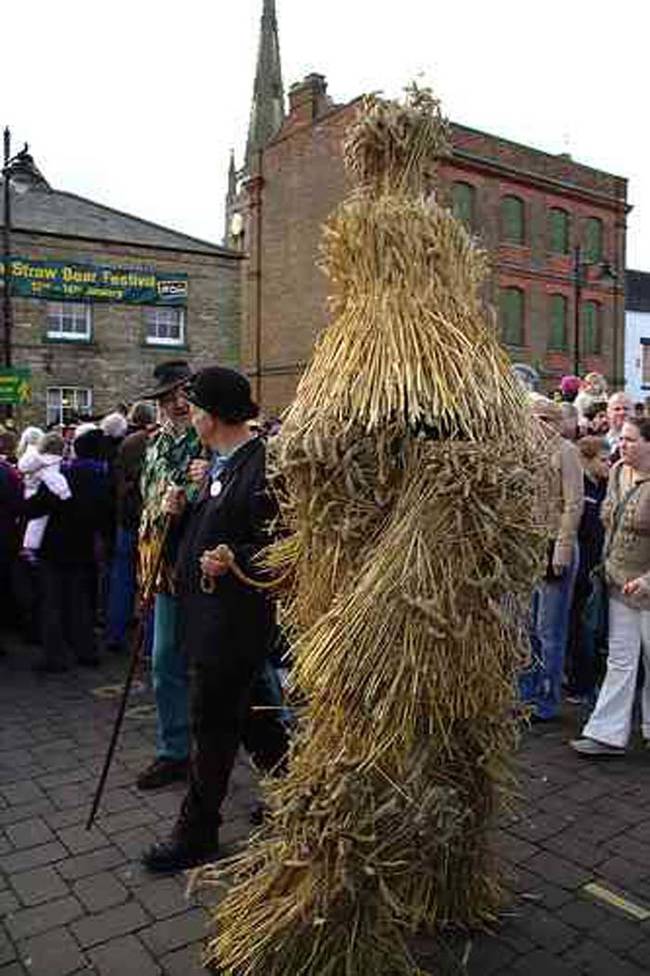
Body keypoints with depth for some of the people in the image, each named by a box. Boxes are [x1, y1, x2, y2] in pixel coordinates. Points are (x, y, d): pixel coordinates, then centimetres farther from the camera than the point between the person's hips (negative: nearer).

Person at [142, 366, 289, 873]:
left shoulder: (262, 467, -19)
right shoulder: (221, 463, 12)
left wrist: (233, 560, -32)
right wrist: (183, 511, 1)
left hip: (236, 617, -10)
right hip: (208, 613, 10)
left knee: (214, 723, 3)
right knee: (244, 710, 20)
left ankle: (197, 834, 20)